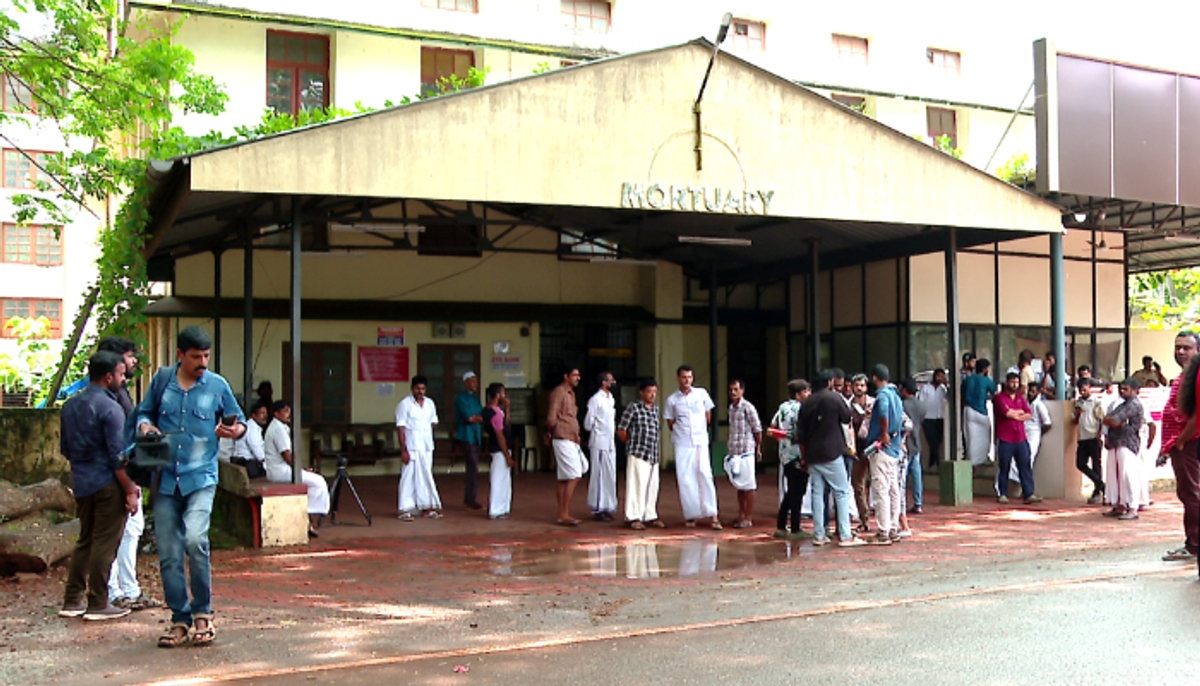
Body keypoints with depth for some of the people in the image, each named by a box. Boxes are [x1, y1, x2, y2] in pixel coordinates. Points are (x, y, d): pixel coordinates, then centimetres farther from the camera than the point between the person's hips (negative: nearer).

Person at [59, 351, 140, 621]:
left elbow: (65, 448, 18)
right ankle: (98, 604, 3)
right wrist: (130, 490, -14)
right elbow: (118, 456, -18)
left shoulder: (70, 406, 10)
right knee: (105, 544, -1)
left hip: (81, 484, 8)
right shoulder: (110, 408, -15)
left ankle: (72, 601, 19)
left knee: (84, 541, 16)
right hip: (107, 484, -8)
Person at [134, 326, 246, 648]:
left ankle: (203, 612, -3)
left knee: (195, 539, -21)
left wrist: (234, 430, -10)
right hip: (165, 479, 3)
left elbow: (239, 421, 12)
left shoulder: (217, 385, 3)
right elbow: (144, 413, 19)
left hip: (200, 478, -3)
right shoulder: (162, 380, 7)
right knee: (168, 554, 3)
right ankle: (180, 618, 17)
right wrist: (145, 426, -4)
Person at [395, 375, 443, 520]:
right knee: (408, 477, -4)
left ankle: (426, 508, 18)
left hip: (427, 447, 6)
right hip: (411, 447, -6)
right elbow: (400, 427, -10)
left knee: (426, 477, 10)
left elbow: (434, 422, 23)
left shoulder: (430, 403, 10)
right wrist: (403, 450, -15)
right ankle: (405, 510, 0)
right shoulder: (404, 404, -7)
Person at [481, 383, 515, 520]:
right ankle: (496, 511, 3)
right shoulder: (496, 413, -20)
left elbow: (505, 424, 16)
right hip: (500, 450, -10)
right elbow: (500, 436, -21)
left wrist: (506, 408, 7)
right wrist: (508, 457, -17)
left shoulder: (486, 411, 9)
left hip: (493, 448, 10)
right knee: (500, 480, -2)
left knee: (497, 480, 17)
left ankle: (494, 509, 25)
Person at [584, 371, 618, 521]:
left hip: (610, 443, 8)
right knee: (599, 476, -4)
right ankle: (598, 510, 1)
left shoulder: (611, 399, 14)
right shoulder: (595, 399, -11)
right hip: (599, 443, -8)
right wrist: (596, 432, 6)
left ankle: (607, 508, 16)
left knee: (610, 476, 9)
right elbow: (588, 423, -8)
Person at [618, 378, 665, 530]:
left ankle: (650, 516, 18)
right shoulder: (633, 407, -4)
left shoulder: (655, 410, 15)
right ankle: (634, 518, -2)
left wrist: (657, 445, 12)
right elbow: (621, 430, -2)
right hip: (638, 454, -6)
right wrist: (631, 444, 5)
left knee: (652, 486, 8)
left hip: (653, 455, 6)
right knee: (637, 485, -7)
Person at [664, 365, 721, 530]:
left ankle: (712, 516, -10)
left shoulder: (702, 394, 4)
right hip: (682, 444, 0)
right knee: (685, 479, -1)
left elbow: (708, 416, 15)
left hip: (701, 441, 0)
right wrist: (683, 432, 5)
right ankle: (690, 515, 7)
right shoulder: (672, 399, 3)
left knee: (705, 476, -9)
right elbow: (670, 423, 11)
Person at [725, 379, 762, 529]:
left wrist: (759, 449, -4)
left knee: (748, 486, -2)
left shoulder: (747, 408, -10)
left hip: (746, 452, -8)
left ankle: (748, 518, 2)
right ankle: (741, 515, 21)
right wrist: (730, 449, 15)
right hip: (734, 452, 8)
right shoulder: (731, 408, 12)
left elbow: (757, 429, -7)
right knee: (739, 485, 13)